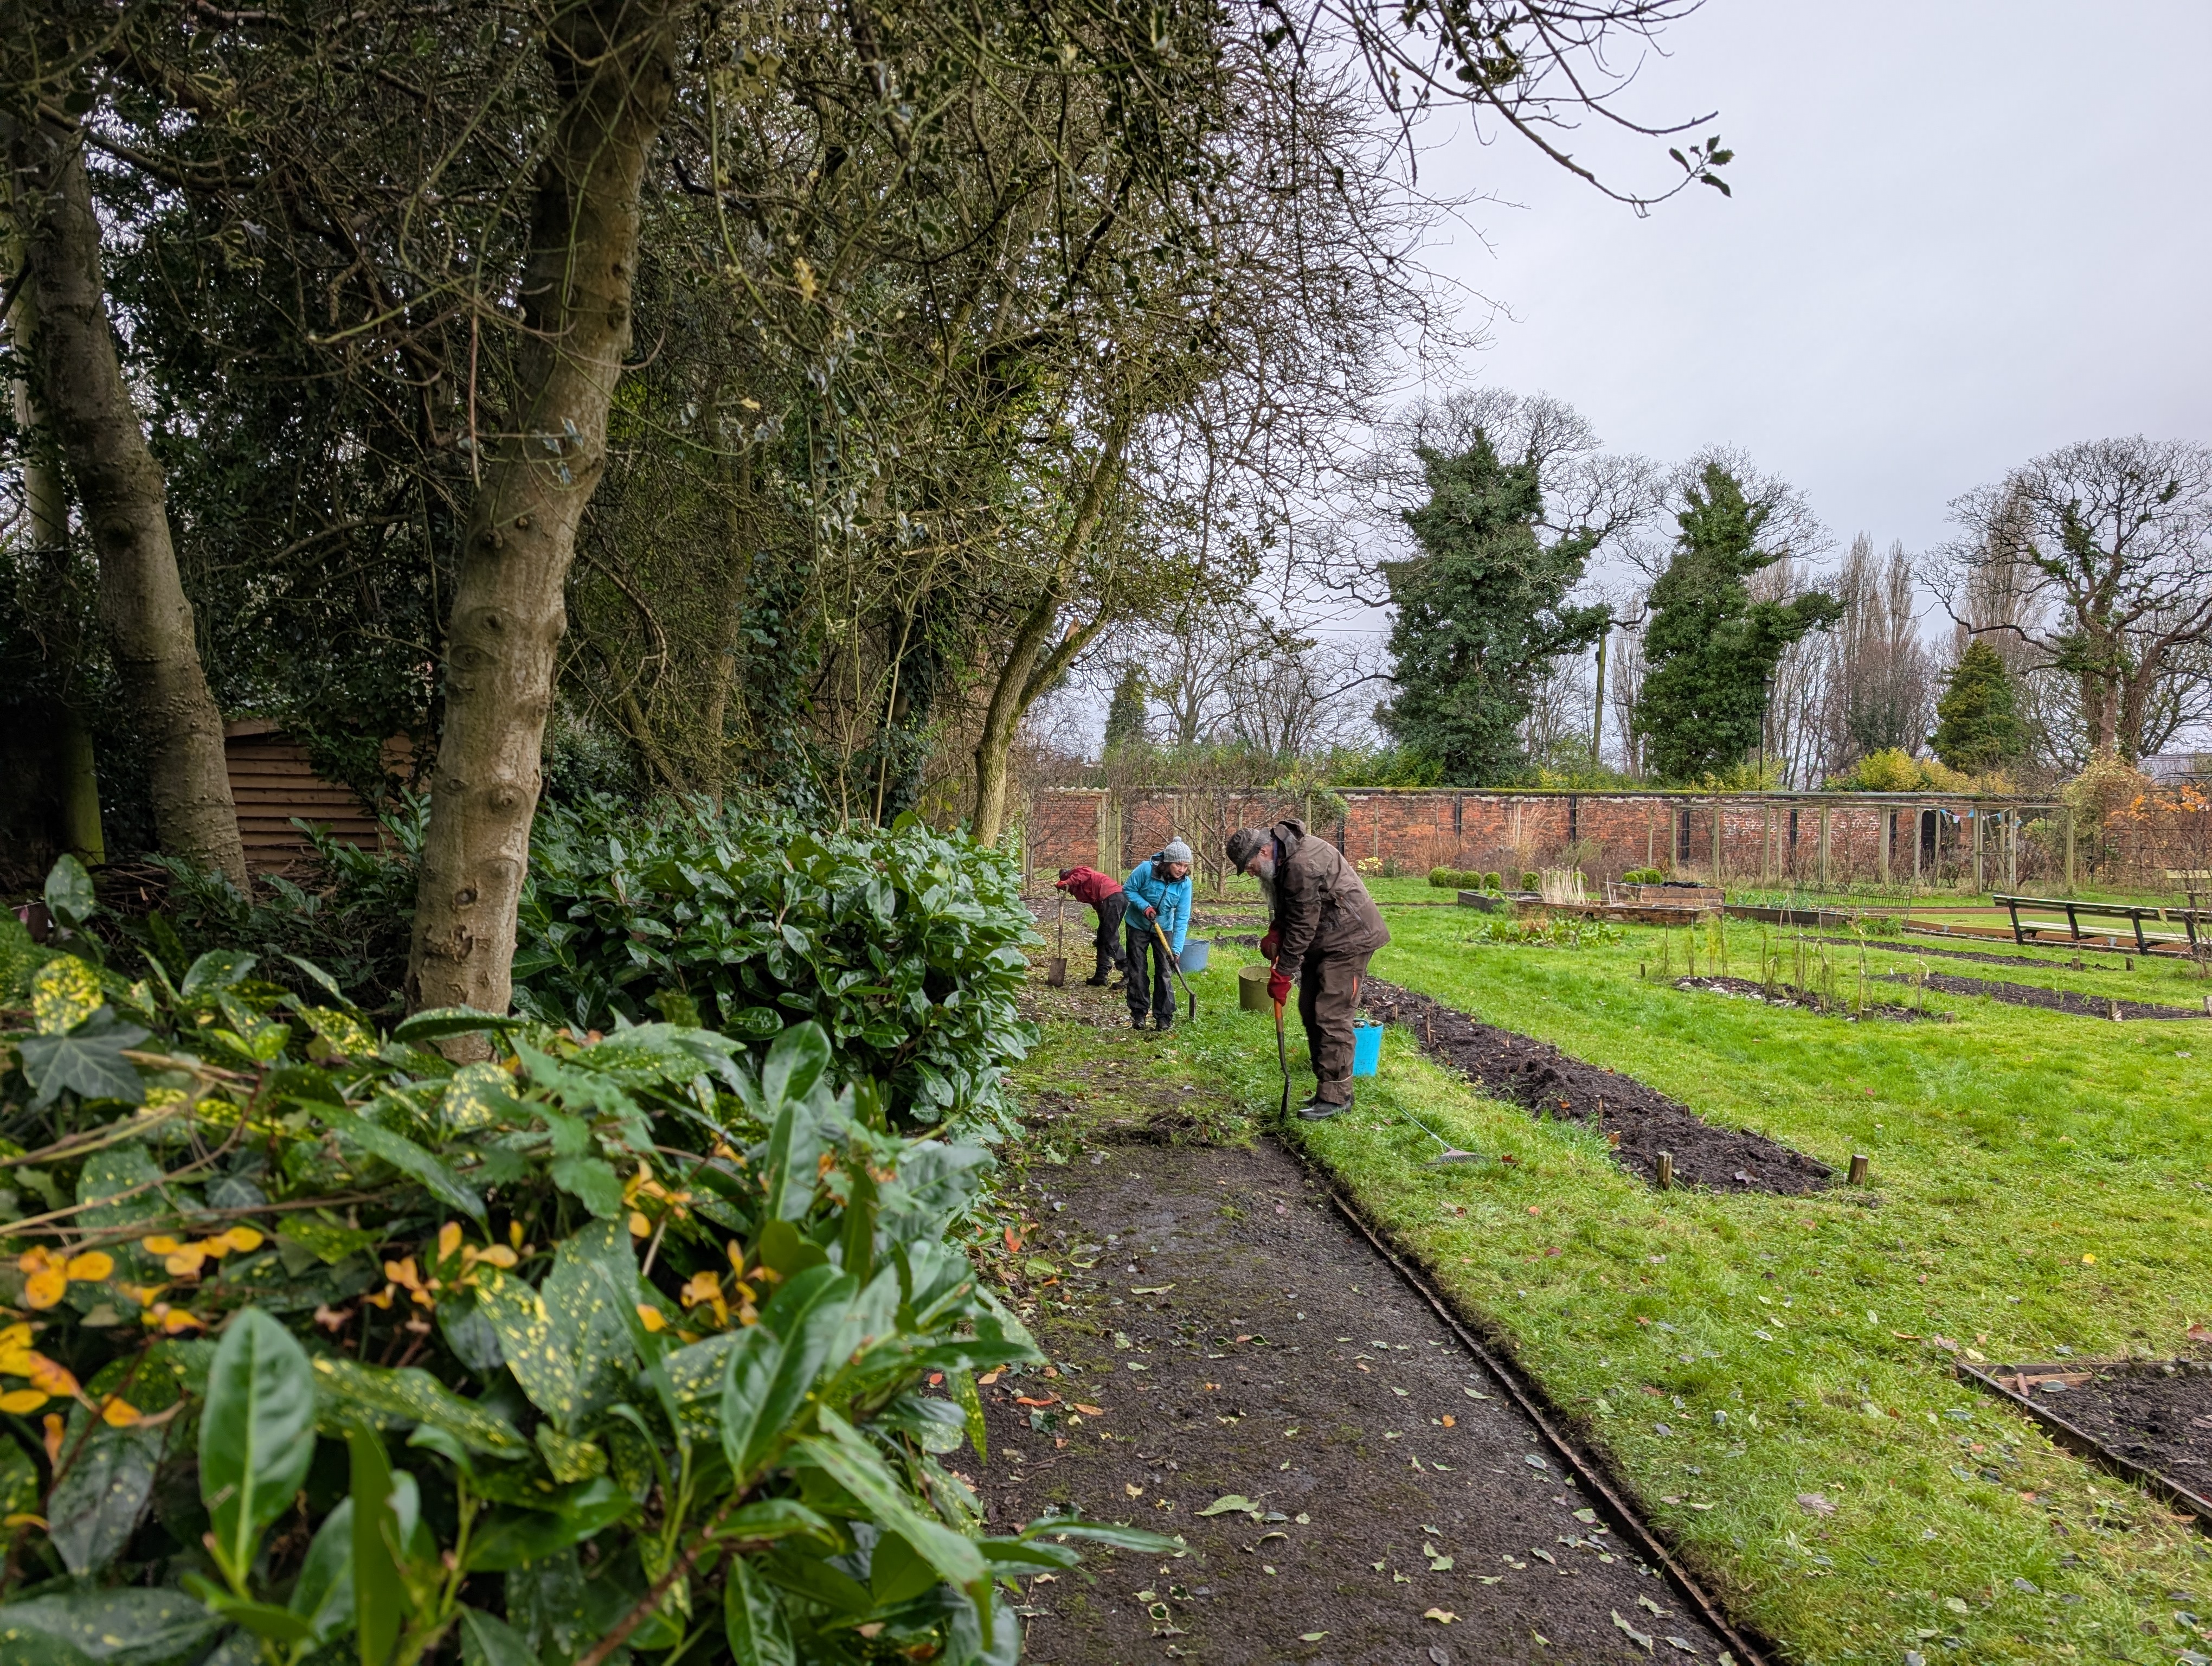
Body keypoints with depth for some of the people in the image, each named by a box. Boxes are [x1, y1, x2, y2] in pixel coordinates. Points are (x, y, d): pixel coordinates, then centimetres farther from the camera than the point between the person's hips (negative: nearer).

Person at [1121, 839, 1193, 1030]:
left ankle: (1164, 1016, 4)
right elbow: (1128, 890, -13)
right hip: (1138, 925, -1)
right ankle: (1138, 1014, 13)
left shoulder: (1185, 884, -22)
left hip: (1164, 928, 1)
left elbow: (1182, 919, -21)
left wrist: (1176, 949, -28)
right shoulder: (1146, 869, -28)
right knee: (1137, 971, 4)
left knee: (1163, 972, -2)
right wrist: (1144, 906, -29)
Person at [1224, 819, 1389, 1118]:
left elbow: (1302, 926, -25)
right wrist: (1275, 933, -4)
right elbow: (1286, 908, 16)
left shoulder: (1303, 865, -29)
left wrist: (1282, 974, -19)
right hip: (1321, 940, 10)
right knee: (1310, 1011, 11)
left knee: (1332, 1016, -11)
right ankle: (1326, 1088, 19)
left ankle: (1335, 1096, -5)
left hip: (1348, 939, -10)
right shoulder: (1282, 858, 3)